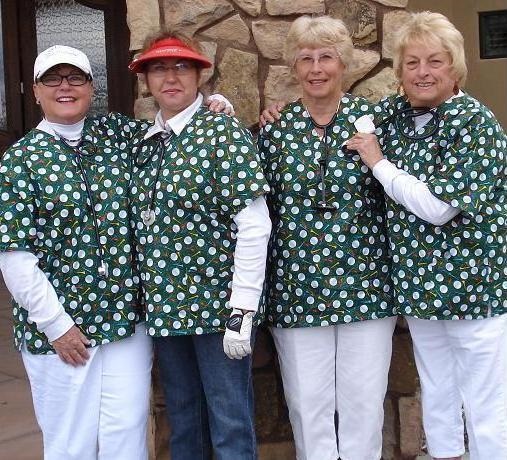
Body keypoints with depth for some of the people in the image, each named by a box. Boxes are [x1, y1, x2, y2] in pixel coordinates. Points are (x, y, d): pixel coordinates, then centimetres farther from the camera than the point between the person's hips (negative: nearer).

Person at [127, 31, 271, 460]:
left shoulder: (223, 132, -10)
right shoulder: (144, 141, 9)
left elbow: (254, 227, -16)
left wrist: (242, 312, -19)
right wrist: (155, 302, 9)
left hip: (217, 305, -6)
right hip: (164, 307, 6)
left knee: (229, 424, 5)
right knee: (181, 417, 19)